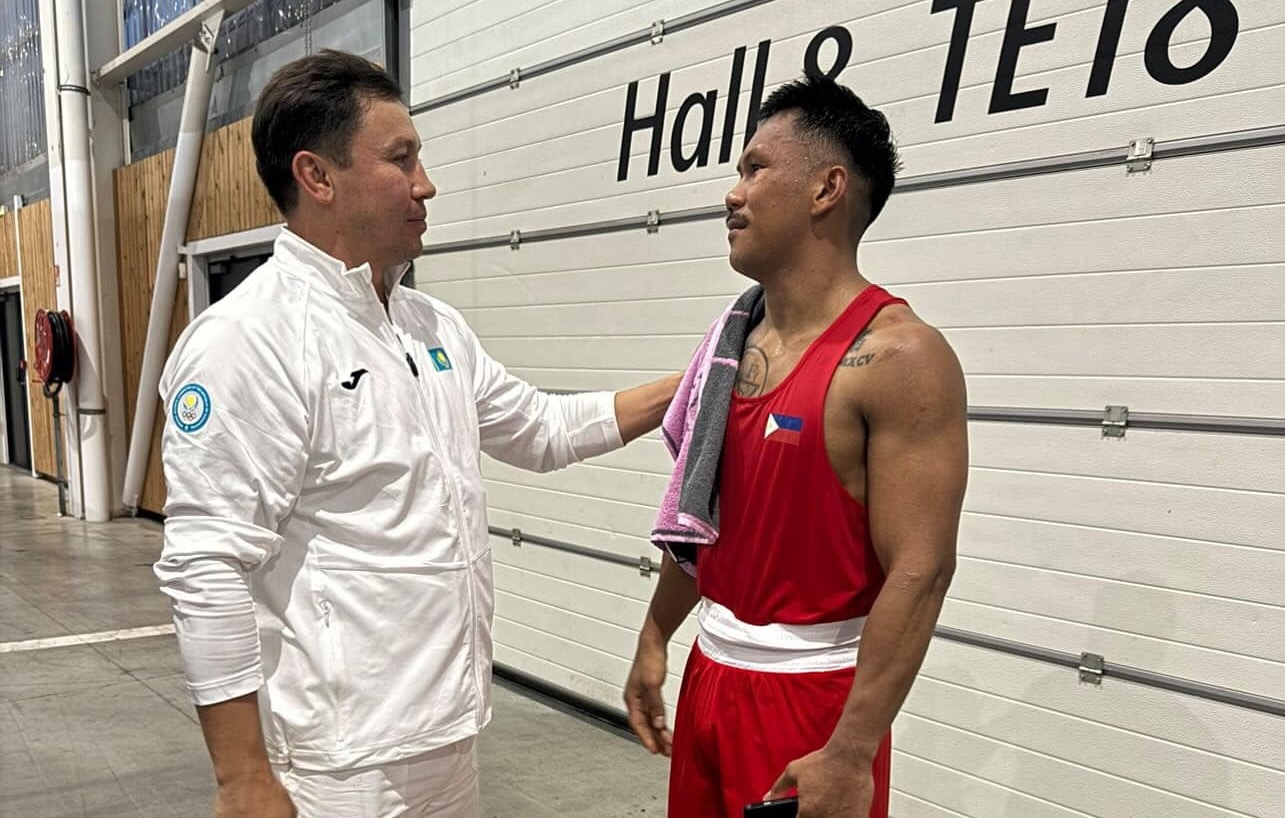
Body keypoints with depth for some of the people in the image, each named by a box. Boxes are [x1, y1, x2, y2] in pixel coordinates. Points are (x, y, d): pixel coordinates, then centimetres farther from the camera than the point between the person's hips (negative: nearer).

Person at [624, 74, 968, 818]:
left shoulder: (898, 356, -18)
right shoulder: (736, 339, 5)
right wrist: (655, 639, 16)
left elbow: (919, 572, -21)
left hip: (814, 694, -7)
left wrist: (850, 752, -23)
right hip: (712, 675, 7)